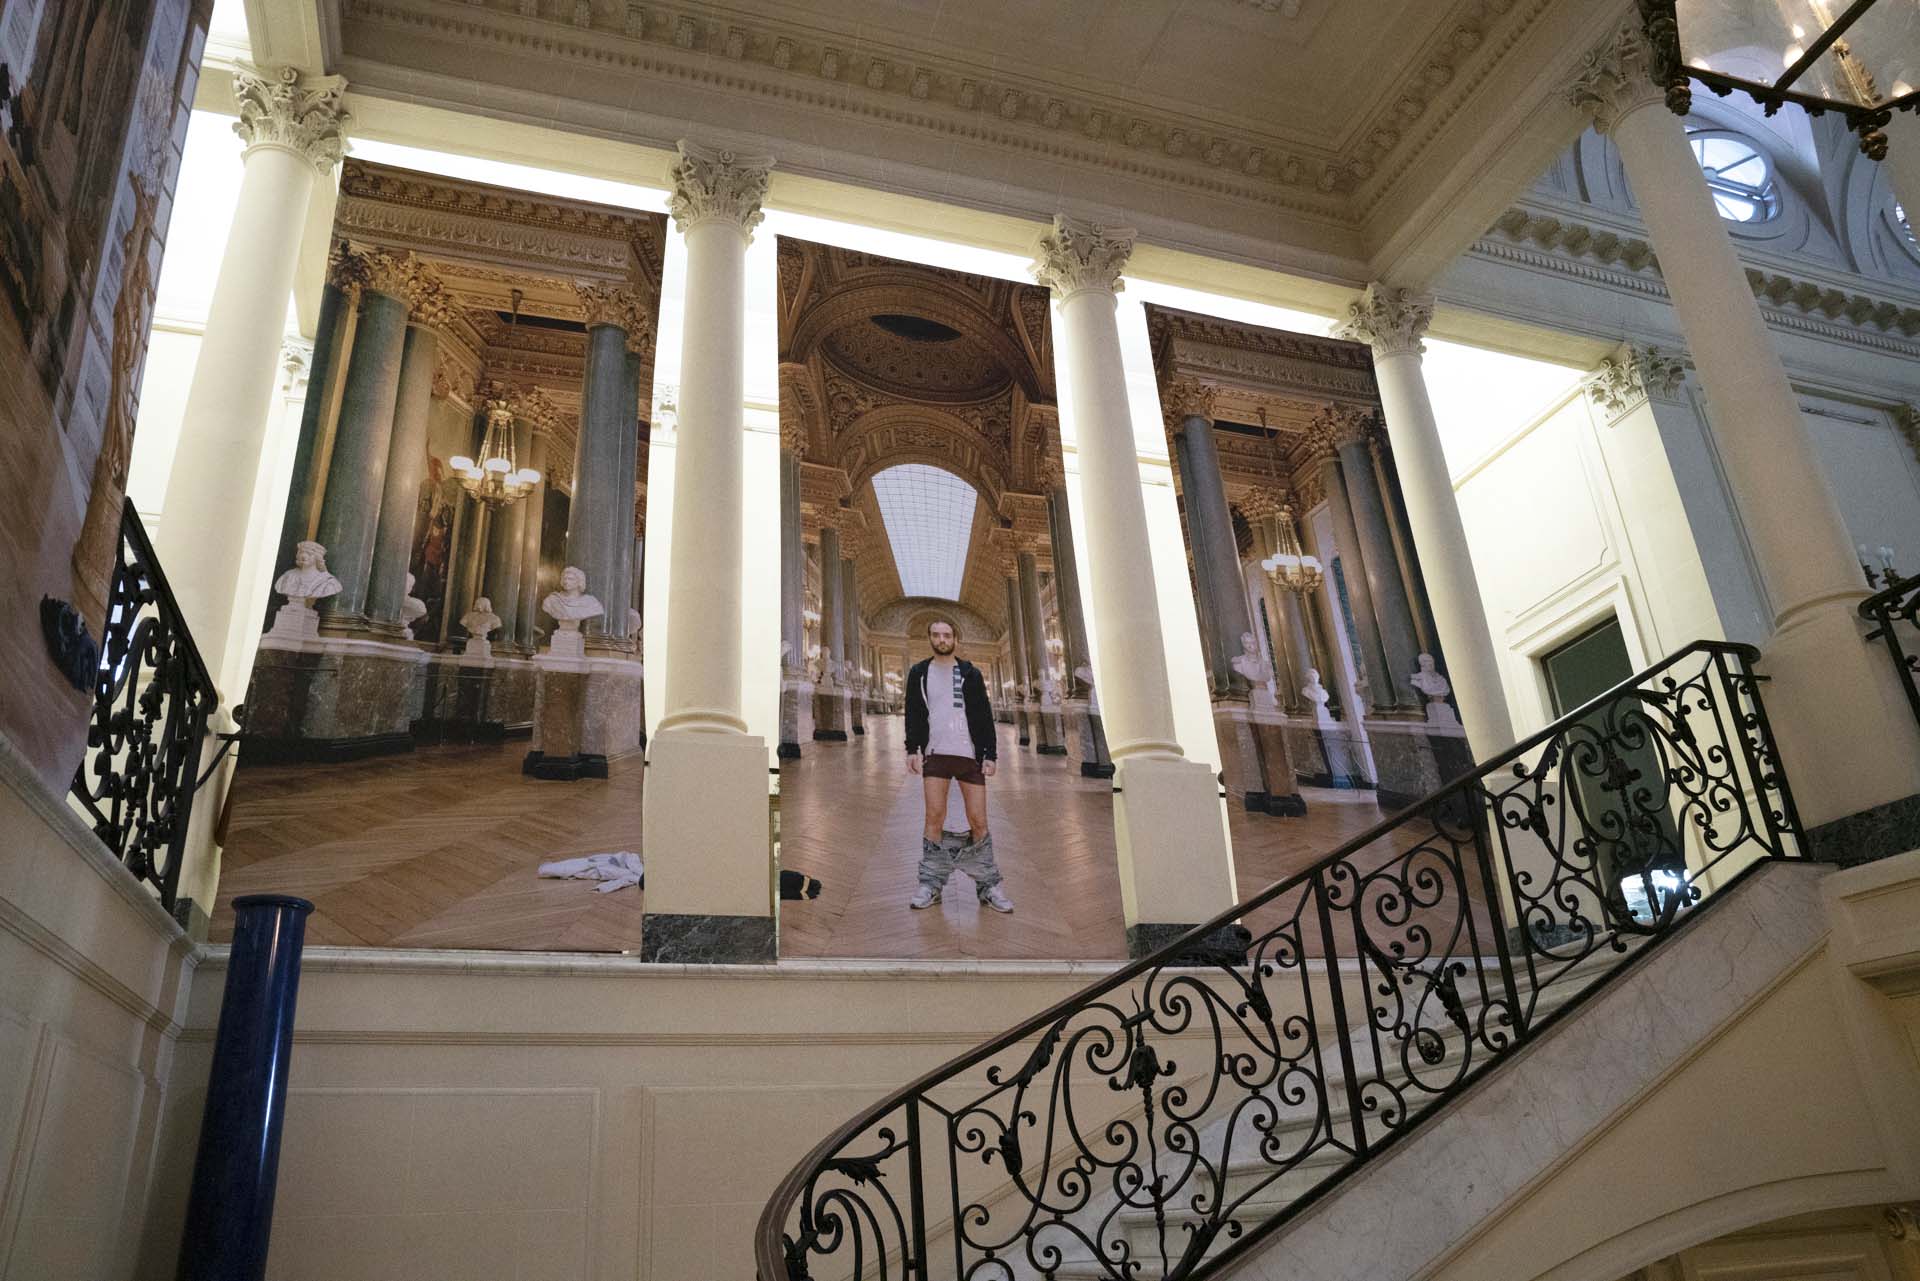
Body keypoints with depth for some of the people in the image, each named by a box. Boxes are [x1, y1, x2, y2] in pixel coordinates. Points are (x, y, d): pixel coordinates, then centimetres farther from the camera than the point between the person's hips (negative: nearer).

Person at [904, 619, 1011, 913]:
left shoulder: (970, 674, 8)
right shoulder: (919, 673, 10)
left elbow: (985, 716, 6)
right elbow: (913, 715, 10)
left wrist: (990, 754, -1)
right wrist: (912, 749, -1)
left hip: (970, 755, 0)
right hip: (935, 754, 0)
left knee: (978, 820, -1)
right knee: (934, 817, -7)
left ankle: (988, 884, 9)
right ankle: (931, 883, 1)